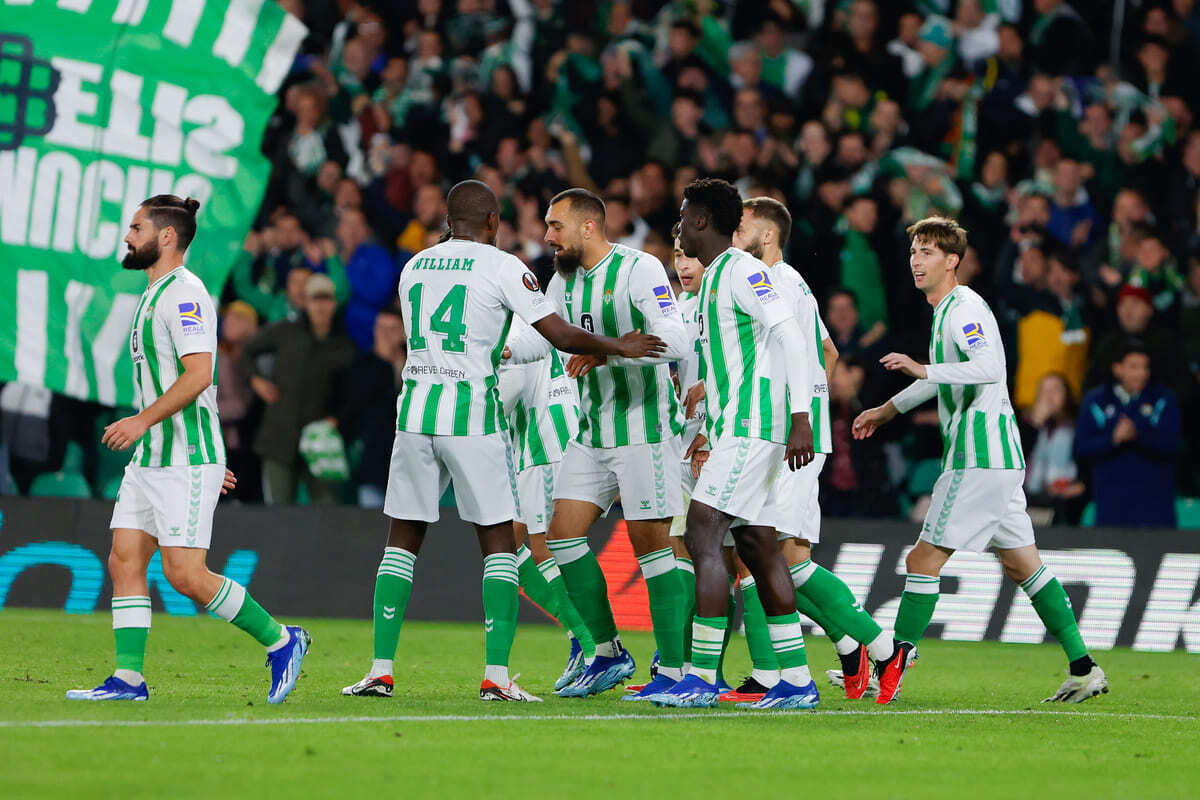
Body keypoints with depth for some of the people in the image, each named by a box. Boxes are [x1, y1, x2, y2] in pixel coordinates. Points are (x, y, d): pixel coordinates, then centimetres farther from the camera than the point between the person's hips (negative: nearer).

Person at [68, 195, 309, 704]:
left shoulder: (183, 293, -13)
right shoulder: (154, 296, 19)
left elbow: (198, 375, -23)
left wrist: (142, 420, -24)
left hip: (186, 461, -10)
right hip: (149, 457, 10)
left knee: (185, 575, -11)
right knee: (124, 561, 1)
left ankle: (280, 641, 2)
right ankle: (129, 678, 1)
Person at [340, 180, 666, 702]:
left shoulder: (414, 267, 13)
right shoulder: (501, 267, -4)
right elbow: (561, 335, -5)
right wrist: (621, 347, 8)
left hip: (415, 411, 4)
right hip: (472, 416, -4)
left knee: (402, 540, 12)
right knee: (498, 542, 4)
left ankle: (381, 669, 5)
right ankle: (496, 674, -4)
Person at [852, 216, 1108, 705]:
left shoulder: (965, 308, -12)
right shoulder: (944, 310, 19)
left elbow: (990, 368, -27)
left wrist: (923, 370, -29)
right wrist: (889, 410, 40)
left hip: (979, 458, -10)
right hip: (999, 460, 10)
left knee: (924, 559, -9)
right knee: (1021, 564, 10)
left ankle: (891, 671, -7)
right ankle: (1083, 669, 10)